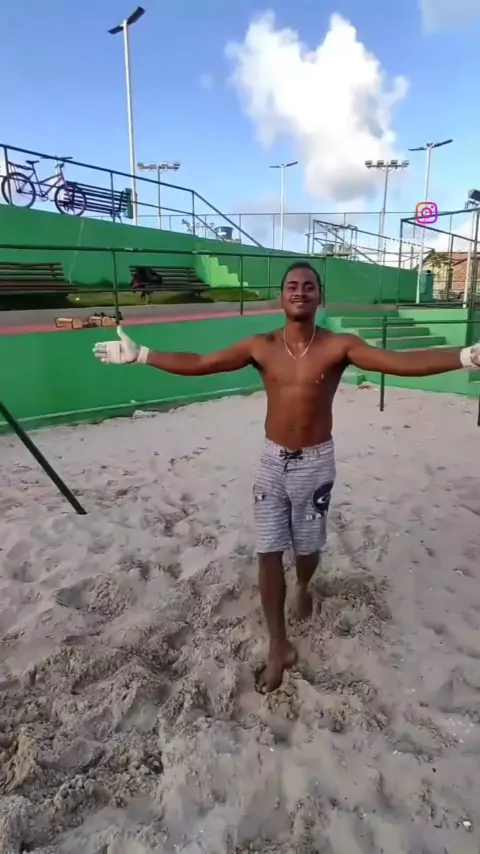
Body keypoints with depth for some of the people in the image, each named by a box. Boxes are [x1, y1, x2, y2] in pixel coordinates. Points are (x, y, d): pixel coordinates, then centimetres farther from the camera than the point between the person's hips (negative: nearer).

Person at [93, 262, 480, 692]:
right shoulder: (261, 347, -3)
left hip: (316, 463, -1)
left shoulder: (338, 346, -9)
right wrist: (139, 355, -6)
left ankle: (303, 587, 51)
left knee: (307, 547, 13)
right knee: (268, 553, 2)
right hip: (272, 462, 2)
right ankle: (279, 646, 17)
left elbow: (400, 362, -20)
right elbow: (197, 364, -2)